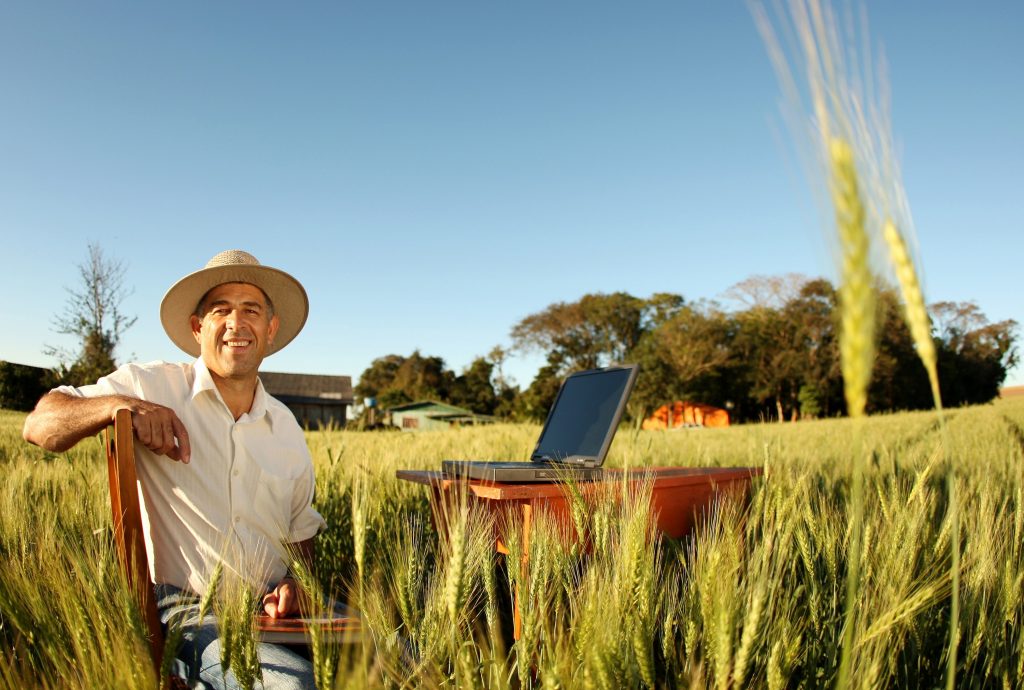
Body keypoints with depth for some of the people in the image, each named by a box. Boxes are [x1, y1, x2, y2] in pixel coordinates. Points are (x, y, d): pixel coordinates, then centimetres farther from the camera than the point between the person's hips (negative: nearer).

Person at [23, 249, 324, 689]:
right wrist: (120, 405, -21)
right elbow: (39, 426, -2)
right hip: (188, 614, -5)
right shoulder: (153, 386, 1)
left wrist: (296, 582, -1)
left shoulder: (286, 427, 13)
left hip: (273, 611, 5)